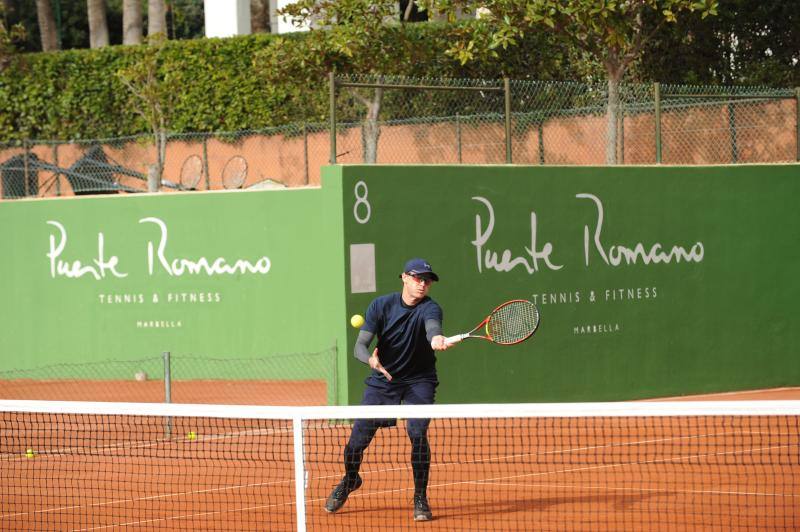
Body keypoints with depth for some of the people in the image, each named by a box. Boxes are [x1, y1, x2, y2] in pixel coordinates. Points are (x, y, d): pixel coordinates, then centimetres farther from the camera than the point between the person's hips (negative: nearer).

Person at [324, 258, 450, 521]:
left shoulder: (429, 308, -15)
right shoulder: (381, 305, -10)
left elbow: (432, 325, -40)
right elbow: (360, 345, -14)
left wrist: (436, 338, -65)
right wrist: (370, 359, -38)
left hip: (418, 380, -1)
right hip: (383, 379, 1)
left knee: (417, 432, -22)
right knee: (358, 437, -1)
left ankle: (420, 499, -6)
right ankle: (350, 480, 32)